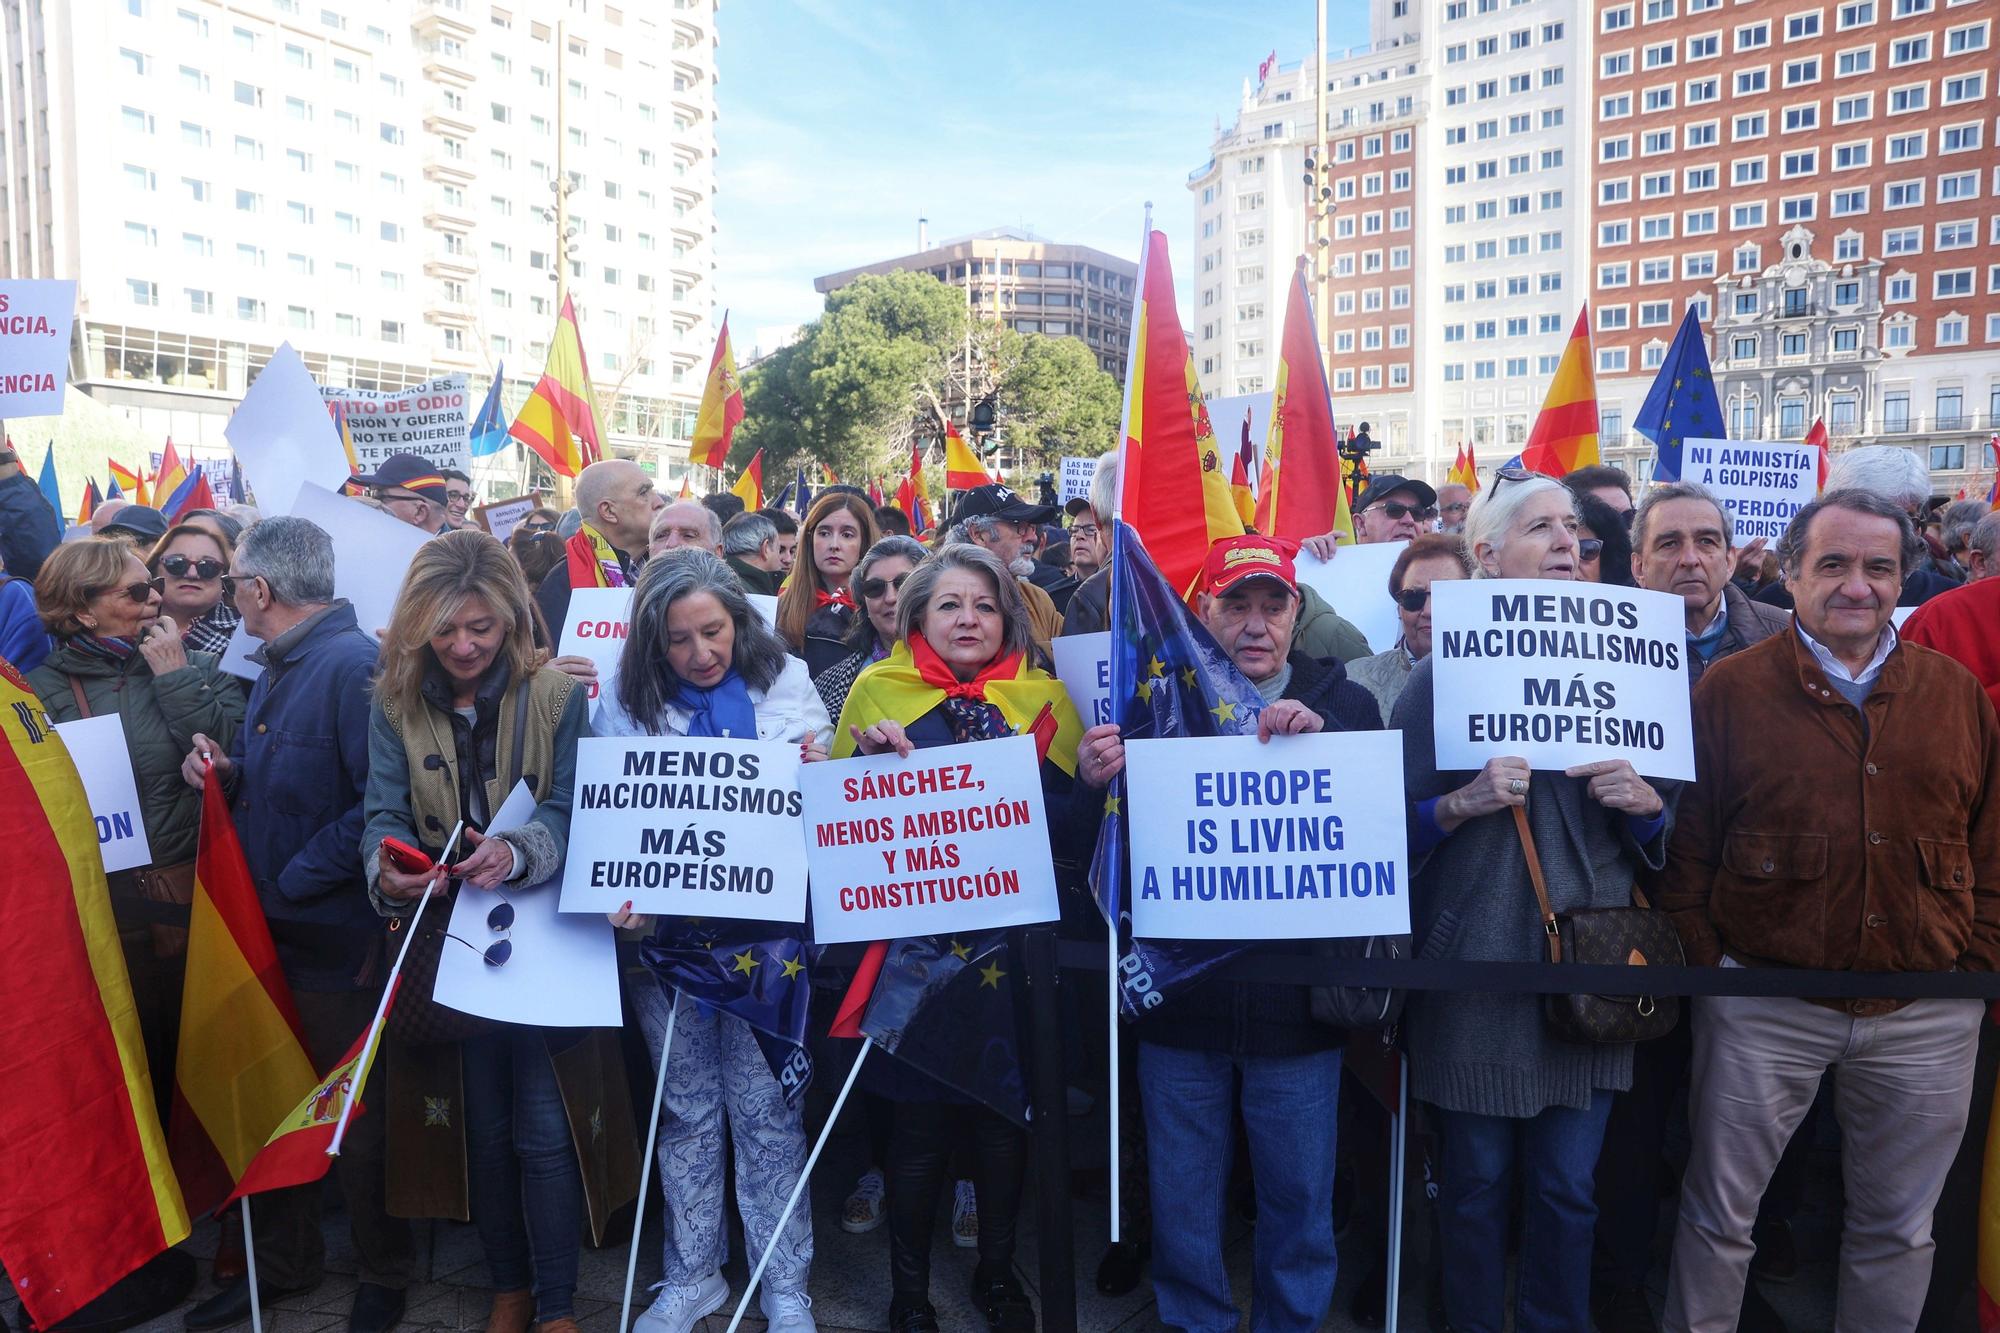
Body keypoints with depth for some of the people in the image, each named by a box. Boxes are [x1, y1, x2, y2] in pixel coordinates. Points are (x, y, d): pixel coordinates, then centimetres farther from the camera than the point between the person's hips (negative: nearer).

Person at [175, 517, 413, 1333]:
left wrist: (291, 881, -21)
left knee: (354, 1115, 8)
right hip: (268, 929, 9)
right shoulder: (276, 667, 11)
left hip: (335, 938, -9)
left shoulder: (353, 665, -21)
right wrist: (226, 770, -1)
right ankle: (281, 1261, 39)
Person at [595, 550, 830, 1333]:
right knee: (688, 1108, 15)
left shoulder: (786, 684, -1)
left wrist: (820, 770, -18)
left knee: (764, 1107, 6)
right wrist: (625, 898, -20)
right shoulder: (627, 707, -1)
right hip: (667, 931, 1)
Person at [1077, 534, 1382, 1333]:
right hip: (1181, 995, 1)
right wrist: (1091, 780, -22)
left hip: (1298, 998, 0)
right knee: (1182, 1206, 15)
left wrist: (1321, 742, -25)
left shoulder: (1343, 705, 1)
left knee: (1300, 1201, 15)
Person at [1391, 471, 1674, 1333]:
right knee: (1477, 1182, 9)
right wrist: (1463, 803, -22)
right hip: (1474, 962, -3)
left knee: (1567, 1187, 12)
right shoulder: (1442, 671, -4)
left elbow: (1663, 832, 12)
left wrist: (1643, 802, -9)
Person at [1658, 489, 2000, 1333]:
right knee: (1719, 1214, 9)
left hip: (1927, 1014, 3)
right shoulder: (1731, 689, -3)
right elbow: (1687, 847, -1)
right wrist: (1705, 965, -5)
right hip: (1765, 1003, -2)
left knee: (1898, 1227, 18)